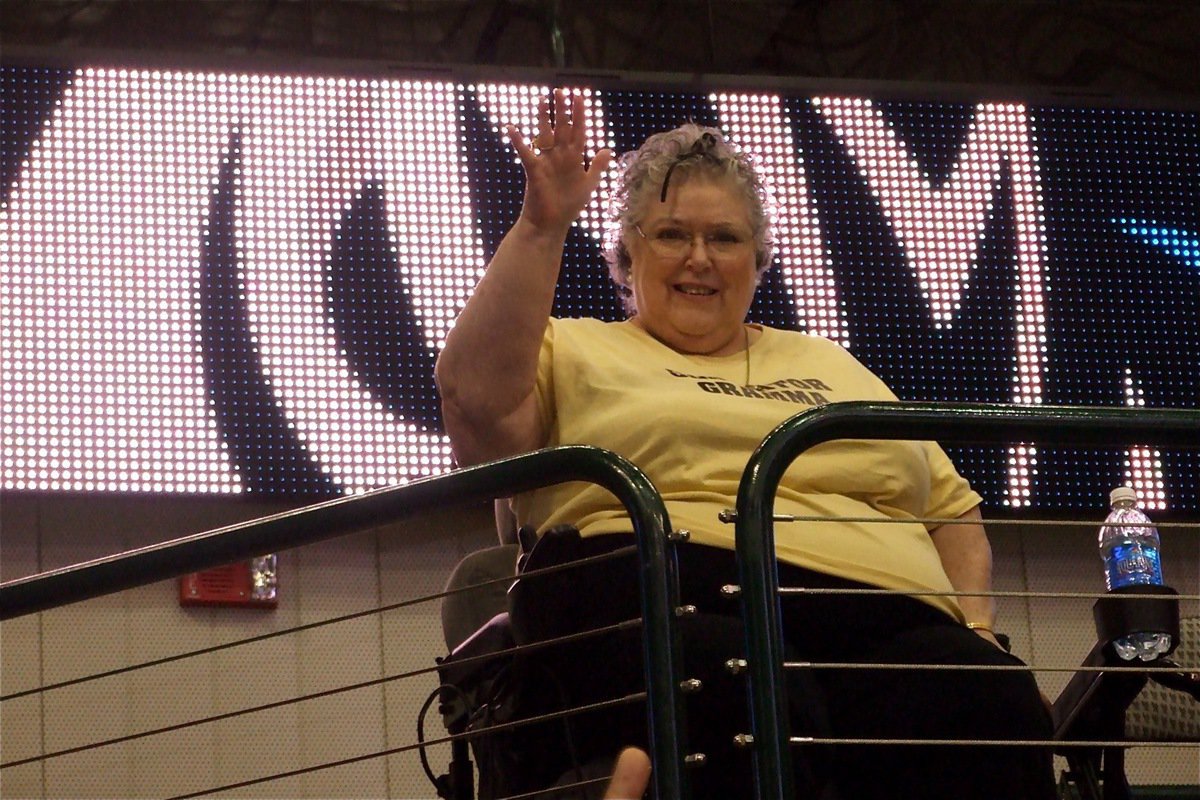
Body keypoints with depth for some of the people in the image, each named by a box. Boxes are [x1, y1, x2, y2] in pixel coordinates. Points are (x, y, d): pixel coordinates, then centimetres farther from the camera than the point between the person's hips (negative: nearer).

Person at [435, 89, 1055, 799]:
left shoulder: (830, 367, 37)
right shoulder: (579, 355, 23)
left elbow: (954, 507, 35)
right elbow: (476, 396, 1)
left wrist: (976, 621, 15)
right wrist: (541, 229, -2)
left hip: (882, 624, 4)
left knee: (993, 699, -34)